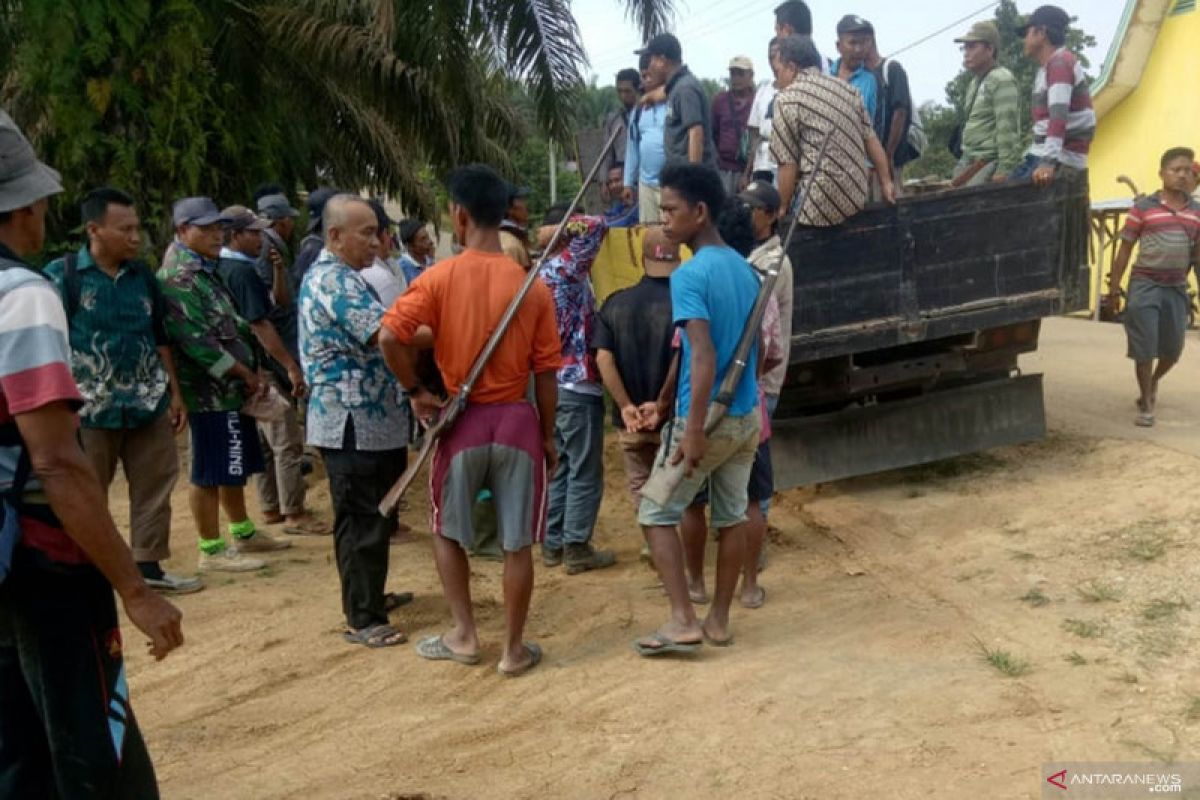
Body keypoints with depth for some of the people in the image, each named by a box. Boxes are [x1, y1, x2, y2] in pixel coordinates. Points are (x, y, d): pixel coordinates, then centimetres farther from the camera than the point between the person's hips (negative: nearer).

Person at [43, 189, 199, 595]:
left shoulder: (142, 275, 8)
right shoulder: (61, 275, -7)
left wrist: (174, 393, 11)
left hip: (149, 405, 5)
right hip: (91, 410, -5)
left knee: (155, 488, 9)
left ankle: (149, 566, 22)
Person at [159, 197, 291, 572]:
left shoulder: (206, 270, 15)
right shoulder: (179, 279, -16)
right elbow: (197, 343, -23)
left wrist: (252, 373, 5)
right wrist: (246, 375, -14)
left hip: (231, 388, 10)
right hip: (210, 392, -10)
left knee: (235, 467, 18)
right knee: (210, 474, -1)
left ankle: (243, 534, 31)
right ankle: (212, 551, 9)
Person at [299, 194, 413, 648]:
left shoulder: (338, 276, 17)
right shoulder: (334, 279, -17)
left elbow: (371, 341, 20)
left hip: (369, 420, 10)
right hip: (354, 422, -10)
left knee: (373, 518, 19)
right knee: (362, 521, -2)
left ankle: (368, 596, 32)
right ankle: (363, 620, 7)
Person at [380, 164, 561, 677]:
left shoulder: (439, 278, -7)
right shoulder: (533, 287, -2)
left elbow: (390, 337, -18)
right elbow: (545, 372, -1)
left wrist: (415, 390, -3)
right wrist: (549, 436, 9)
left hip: (462, 420, -1)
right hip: (517, 419, 1)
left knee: (448, 531, 20)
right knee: (517, 542, 8)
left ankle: (463, 635, 23)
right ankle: (514, 649, 17)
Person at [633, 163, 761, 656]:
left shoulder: (689, 275, -17)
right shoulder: (745, 270, 9)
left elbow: (703, 356, -25)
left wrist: (693, 429, -25)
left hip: (707, 418, -8)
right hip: (746, 416, 8)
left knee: (656, 514, 5)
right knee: (731, 516, 13)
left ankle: (682, 621, 3)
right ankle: (719, 620, 21)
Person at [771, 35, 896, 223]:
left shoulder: (787, 99, -5)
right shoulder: (847, 89, 14)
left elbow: (788, 164, -8)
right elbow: (871, 139, 14)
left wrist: (783, 209, 0)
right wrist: (886, 183, 19)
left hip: (821, 203, -7)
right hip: (858, 196, 7)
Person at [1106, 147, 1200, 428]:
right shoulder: (1143, 208, -4)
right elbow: (1125, 249, -2)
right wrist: (1114, 287, -3)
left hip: (1177, 287, 4)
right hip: (1145, 285, -4)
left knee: (1173, 349, 11)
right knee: (1145, 348, -2)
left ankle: (1153, 382, 42)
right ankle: (1146, 405, 10)